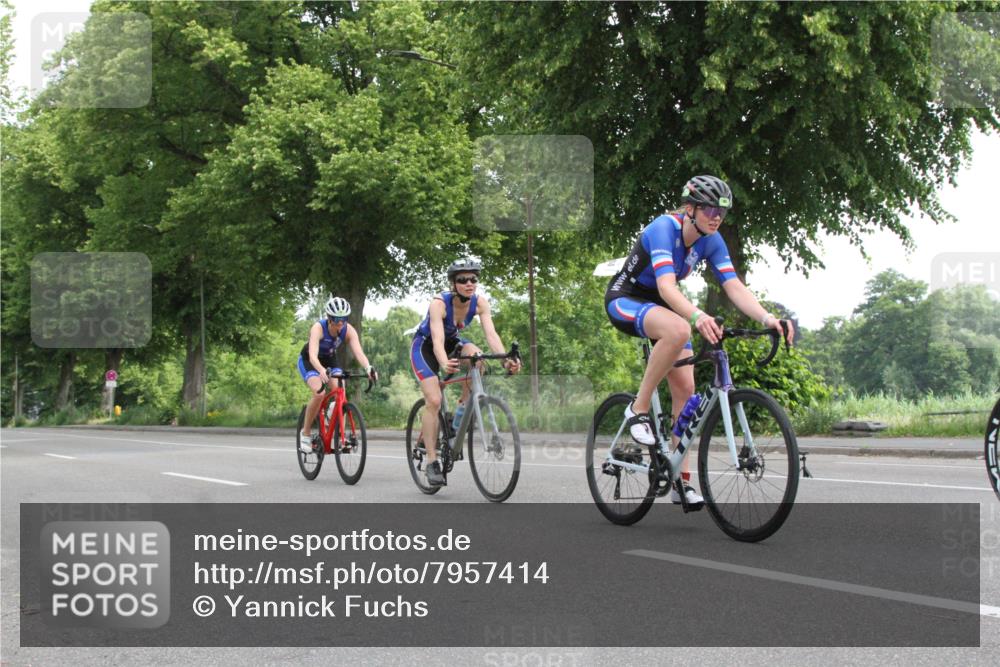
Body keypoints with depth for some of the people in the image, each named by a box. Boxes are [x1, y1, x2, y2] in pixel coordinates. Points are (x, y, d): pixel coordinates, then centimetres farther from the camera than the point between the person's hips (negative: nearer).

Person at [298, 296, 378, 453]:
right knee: (319, 393, -28)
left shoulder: (349, 330, -24)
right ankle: (305, 433, -10)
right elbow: (313, 355, -46)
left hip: (329, 361, 4)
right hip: (308, 362, -4)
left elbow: (358, 352, -36)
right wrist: (322, 370, -67)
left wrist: (368, 368, -57)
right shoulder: (318, 328, -33)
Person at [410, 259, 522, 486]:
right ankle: (432, 462, -11)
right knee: (434, 400, -18)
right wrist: (444, 363, -63)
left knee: (475, 354, -30)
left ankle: (464, 406, -9)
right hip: (424, 346, -4)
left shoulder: (480, 302, -20)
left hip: (451, 341, 4)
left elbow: (491, 333, -30)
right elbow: (437, 340, -43)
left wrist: (506, 359, -49)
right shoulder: (439, 303, -32)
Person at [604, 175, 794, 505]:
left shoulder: (711, 241, -7)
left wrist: (768, 318, -33)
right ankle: (638, 409, -22)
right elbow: (666, 285, -42)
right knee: (678, 330, -39)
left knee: (685, 388, -5)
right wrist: (697, 316, -60)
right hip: (625, 299, -7)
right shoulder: (664, 228, -28)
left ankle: (681, 481, 1)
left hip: (659, 305, 7)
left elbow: (734, 287, -16)